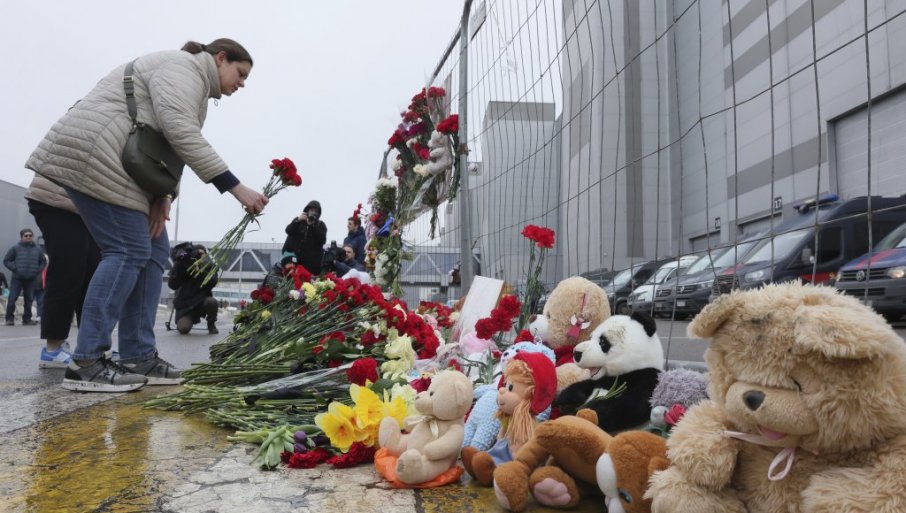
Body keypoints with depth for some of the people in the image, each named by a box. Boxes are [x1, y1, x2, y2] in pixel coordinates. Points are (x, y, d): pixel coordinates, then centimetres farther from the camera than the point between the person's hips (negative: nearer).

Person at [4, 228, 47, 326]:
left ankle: (27, 318, 13)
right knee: (12, 298, -7)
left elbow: (43, 262, 18)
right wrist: (15, 269, -9)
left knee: (29, 300, 4)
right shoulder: (16, 248, 1)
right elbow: (6, 261, 3)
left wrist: (38, 270, 4)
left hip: (32, 279, 2)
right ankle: (9, 318, 3)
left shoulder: (37, 250, 9)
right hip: (17, 278, -2)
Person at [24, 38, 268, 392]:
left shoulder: (196, 86, 22)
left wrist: (162, 195, -4)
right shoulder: (183, 68, -9)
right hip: (92, 156, -10)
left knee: (153, 250, 3)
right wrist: (236, 188, -26)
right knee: (129, 249, -15)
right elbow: (181, 134, -24)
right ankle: (86, 363, -12)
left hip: (118, 168, 11)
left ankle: (138, 358, 4)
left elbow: (170, 146, 14)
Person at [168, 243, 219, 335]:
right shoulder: (182, 265, -1)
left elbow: (212, 283, -14)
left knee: (212, 302, -35)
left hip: (202, 300, 1)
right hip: (185, 304, 0)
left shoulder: (209, 266, 1)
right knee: (184, 329, -23)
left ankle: (211, 324, -2)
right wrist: (179, 264, -19)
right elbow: (172, 285, -11)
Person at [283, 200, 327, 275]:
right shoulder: (298, 220, 15)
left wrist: (313, 226, -11)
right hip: (295, 258, 1)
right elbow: (288, 231, -1)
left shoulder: (320, 225, 11)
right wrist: (298, 220, -15)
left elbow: (322, 240, -4)